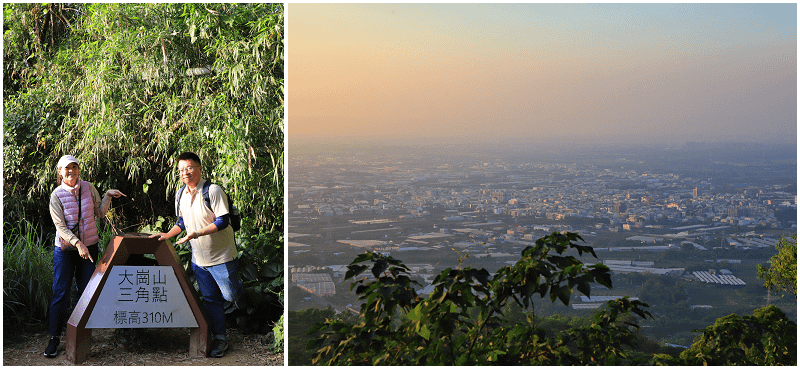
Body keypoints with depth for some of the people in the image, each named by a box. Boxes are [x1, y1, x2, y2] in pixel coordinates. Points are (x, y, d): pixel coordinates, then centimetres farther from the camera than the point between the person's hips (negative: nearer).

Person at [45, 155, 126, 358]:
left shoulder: (88, 188, 2)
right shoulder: (57, 195, -8)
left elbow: (100, 213, 11)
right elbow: (60, 227, -13)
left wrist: (108, 196, -3)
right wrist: (78, 243, -25)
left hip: (89, 247, 3)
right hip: (65, 249, -3)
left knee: (86, 292, 5)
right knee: (60, 293, -4)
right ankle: (54, 338, 4)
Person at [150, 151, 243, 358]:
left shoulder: (212, 191, -18)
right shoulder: (180, 195, 5)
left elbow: (222, 221, -21)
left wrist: (197, 234, -28)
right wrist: (167, 235, 4)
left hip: (220, 256, -6)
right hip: (198, 258, 6)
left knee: (230, 295, 2)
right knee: (210, 299, 10)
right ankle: (219, 338, 19)